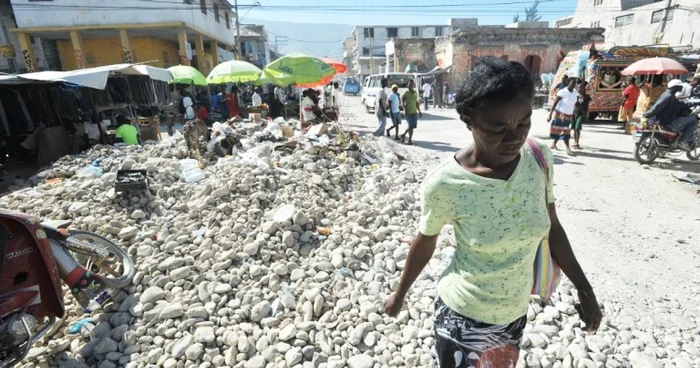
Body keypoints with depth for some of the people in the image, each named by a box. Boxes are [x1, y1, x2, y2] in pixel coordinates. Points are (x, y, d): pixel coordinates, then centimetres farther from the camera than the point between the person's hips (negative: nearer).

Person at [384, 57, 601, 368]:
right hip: (462, 316, -4)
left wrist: (584, 289, 7)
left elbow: (552, 228, 0)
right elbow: (424, 244, -10)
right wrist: (399, 295, 3)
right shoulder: (444, 184, -27)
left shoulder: (539, 159, -14)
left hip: (515, 313, 5)